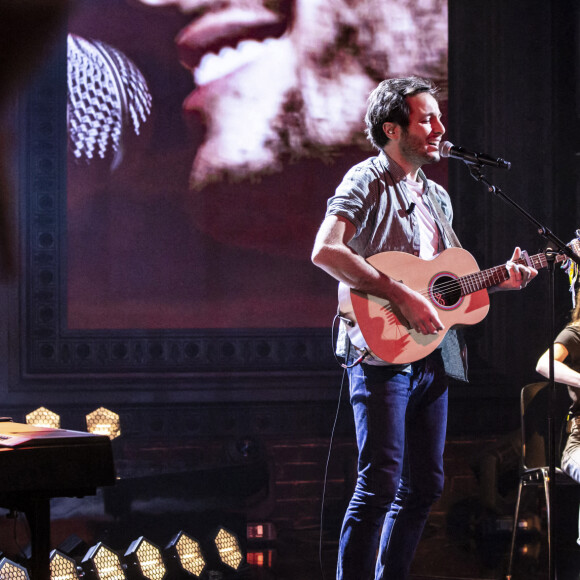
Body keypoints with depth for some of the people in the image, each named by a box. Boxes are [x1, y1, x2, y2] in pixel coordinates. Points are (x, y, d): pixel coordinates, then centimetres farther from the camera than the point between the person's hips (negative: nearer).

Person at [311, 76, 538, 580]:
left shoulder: (438, 198, 20)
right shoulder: (367, 182, -6)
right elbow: (325, 251, -22)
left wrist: (499, 279, 10)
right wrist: (403, 297, -25)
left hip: (433, 357, 9)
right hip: (383, 351, -8)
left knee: (424, 487, 11)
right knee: (381, 485, -15)